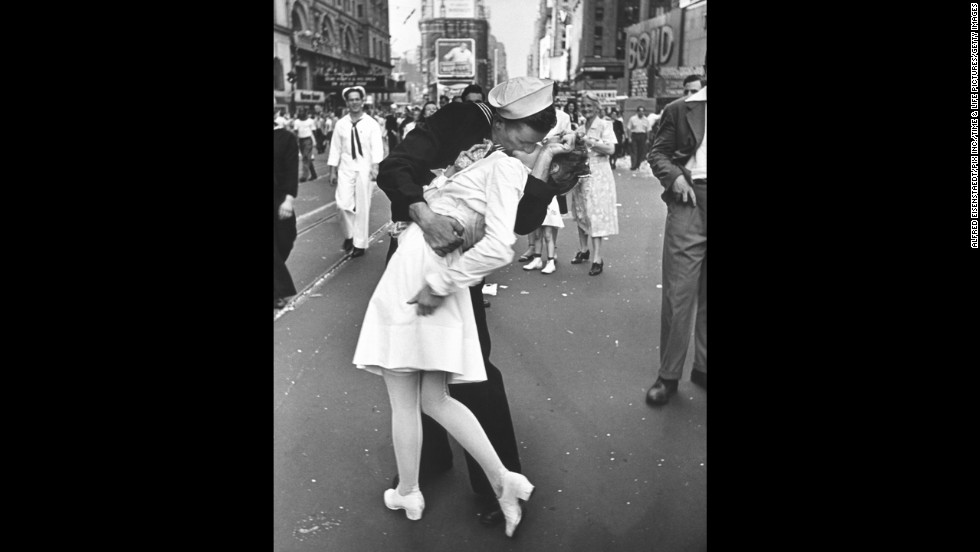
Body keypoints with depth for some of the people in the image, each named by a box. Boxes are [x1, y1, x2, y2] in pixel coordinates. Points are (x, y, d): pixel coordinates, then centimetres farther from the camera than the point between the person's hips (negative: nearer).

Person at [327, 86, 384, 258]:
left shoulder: (371, 124, -3)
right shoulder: (341, 124, 4)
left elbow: (377, 147, -10)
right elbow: (335, 148, 7)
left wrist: (375, 166, -25)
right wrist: (333, 171, 5)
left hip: (364, 168, -2)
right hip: (345, 168, 2)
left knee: (362, 207, 3)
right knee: (343, 204, -8)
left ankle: (360, 243, 15)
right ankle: (349, 234, 18)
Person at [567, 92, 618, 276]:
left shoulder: (604, 125, -2)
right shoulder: (580, 128, 14)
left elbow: (610, 149, -14)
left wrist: (589, 141, -17)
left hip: (597, 175, -6)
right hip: (580, 173, 6)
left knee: (595, 214, -9)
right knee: (580, 213, 10)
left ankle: (597, 258, -9)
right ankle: (583, 250, 25)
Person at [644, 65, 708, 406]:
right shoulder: (681, 109, 4)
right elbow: (657, 152, 5)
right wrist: (675, 176, -13)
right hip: (691, 202, -3)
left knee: (707, 296, 10)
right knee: (678, 293, -1)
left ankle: (703, 367, 22)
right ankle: (669, 375, 9)